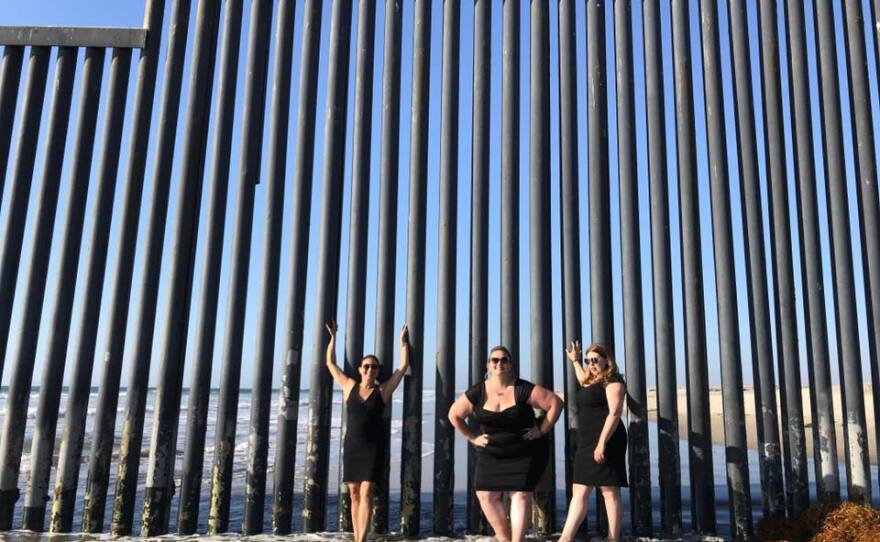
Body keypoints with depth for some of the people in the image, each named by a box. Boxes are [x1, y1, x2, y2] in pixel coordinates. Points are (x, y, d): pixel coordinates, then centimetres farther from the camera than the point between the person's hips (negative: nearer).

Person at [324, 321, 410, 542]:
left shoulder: (383, 390, 2)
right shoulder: (349, 386, 6)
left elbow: (404, 365, 4)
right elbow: (330, 362, 12)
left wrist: (403, 341, 9)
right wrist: (333, 337, 13)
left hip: (373, 448, -2)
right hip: (351, 446, 3)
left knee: (366, 493, -9)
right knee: (354, 494, 5)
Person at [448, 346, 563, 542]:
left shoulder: (523, 390, -15)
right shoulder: (477, 393, -8)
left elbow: (555, 403, -11)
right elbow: (454, 415, 6)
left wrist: (542, 430, -11)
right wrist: (473, 438, 2)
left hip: (525, 453, -3)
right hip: (491, 455, 3)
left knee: (520, 494, -8)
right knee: (486, 495, 0)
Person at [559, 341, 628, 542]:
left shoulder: (612, 381, -8)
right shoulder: (590, 381, 18)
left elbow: (614, 413, -19)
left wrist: (602, 443, -25)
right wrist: (575, 360, 47)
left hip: (605, 442, -9)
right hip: (586, 443, 9)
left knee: (609, 492, -5)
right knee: (578, 493, 3)